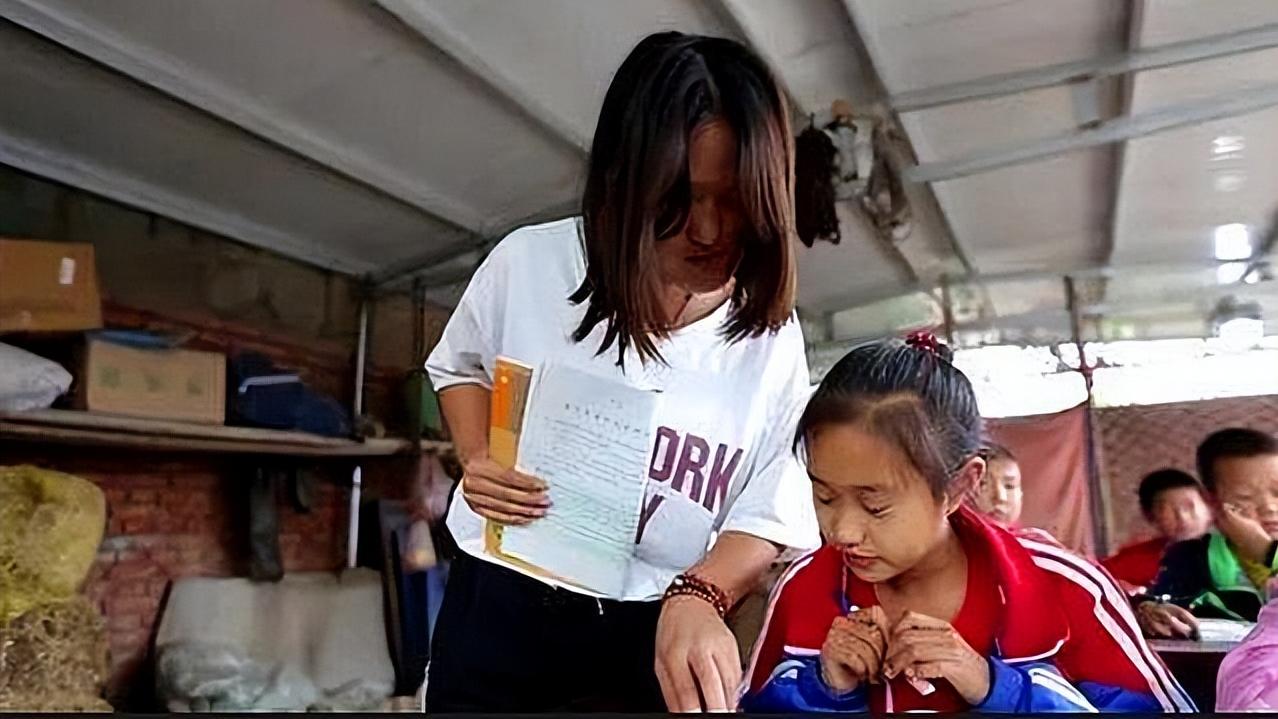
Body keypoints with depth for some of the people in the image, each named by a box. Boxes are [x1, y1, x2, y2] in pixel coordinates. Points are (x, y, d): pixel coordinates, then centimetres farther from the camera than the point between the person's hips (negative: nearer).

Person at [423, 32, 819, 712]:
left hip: (657, 638, 0)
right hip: (499, 610, 1)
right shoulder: (529, 263, -11)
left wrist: (696, 597, -27)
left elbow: (768, 519, -7)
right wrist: (477, 462, -9)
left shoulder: (772, 339, -9)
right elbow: (458, 367, 9)